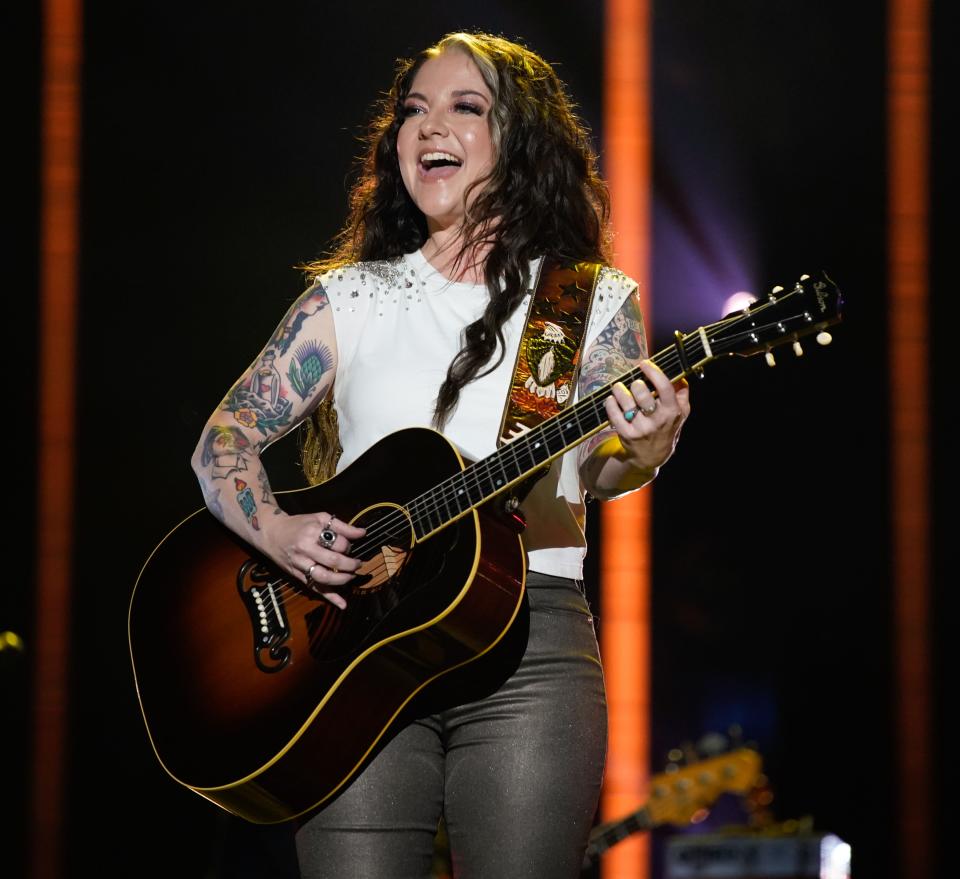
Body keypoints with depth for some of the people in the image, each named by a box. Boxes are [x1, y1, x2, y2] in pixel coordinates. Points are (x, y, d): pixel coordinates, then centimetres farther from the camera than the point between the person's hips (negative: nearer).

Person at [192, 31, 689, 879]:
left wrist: (643, 449, -26)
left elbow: (599, 468, -2)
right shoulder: (348, 300, 13)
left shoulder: (592, 302, 10)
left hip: (530, 646, -1)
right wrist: (276, 530, -10)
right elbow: (224, 438, 11)